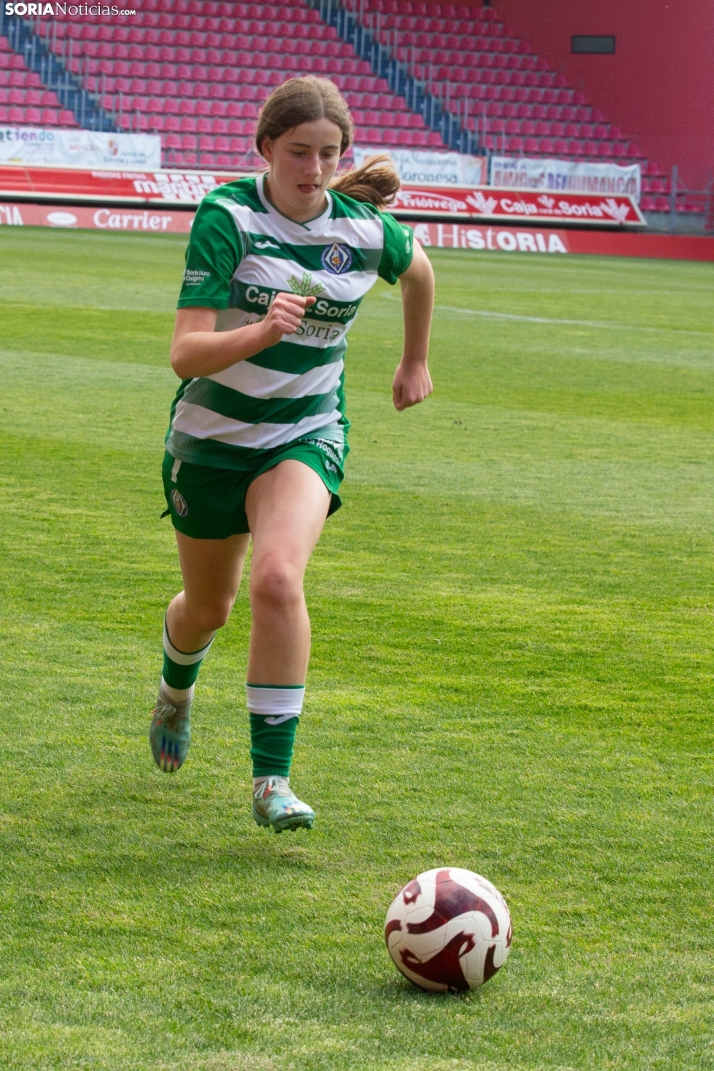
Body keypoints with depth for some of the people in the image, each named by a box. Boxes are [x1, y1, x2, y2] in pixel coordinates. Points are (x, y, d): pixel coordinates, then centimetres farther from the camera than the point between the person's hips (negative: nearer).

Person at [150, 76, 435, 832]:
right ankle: (176, 692, 55)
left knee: (277, 579, -26)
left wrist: (415, 362, 27)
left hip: (307, 434, 0)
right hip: (212, 435, 0)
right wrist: (261, 332, -44)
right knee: (208, 604, 17)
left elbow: (418, 273, 16)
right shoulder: (227, 216, -20)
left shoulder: (366, 229, -10)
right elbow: (184, 354, -26)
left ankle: (272, 780, -21)